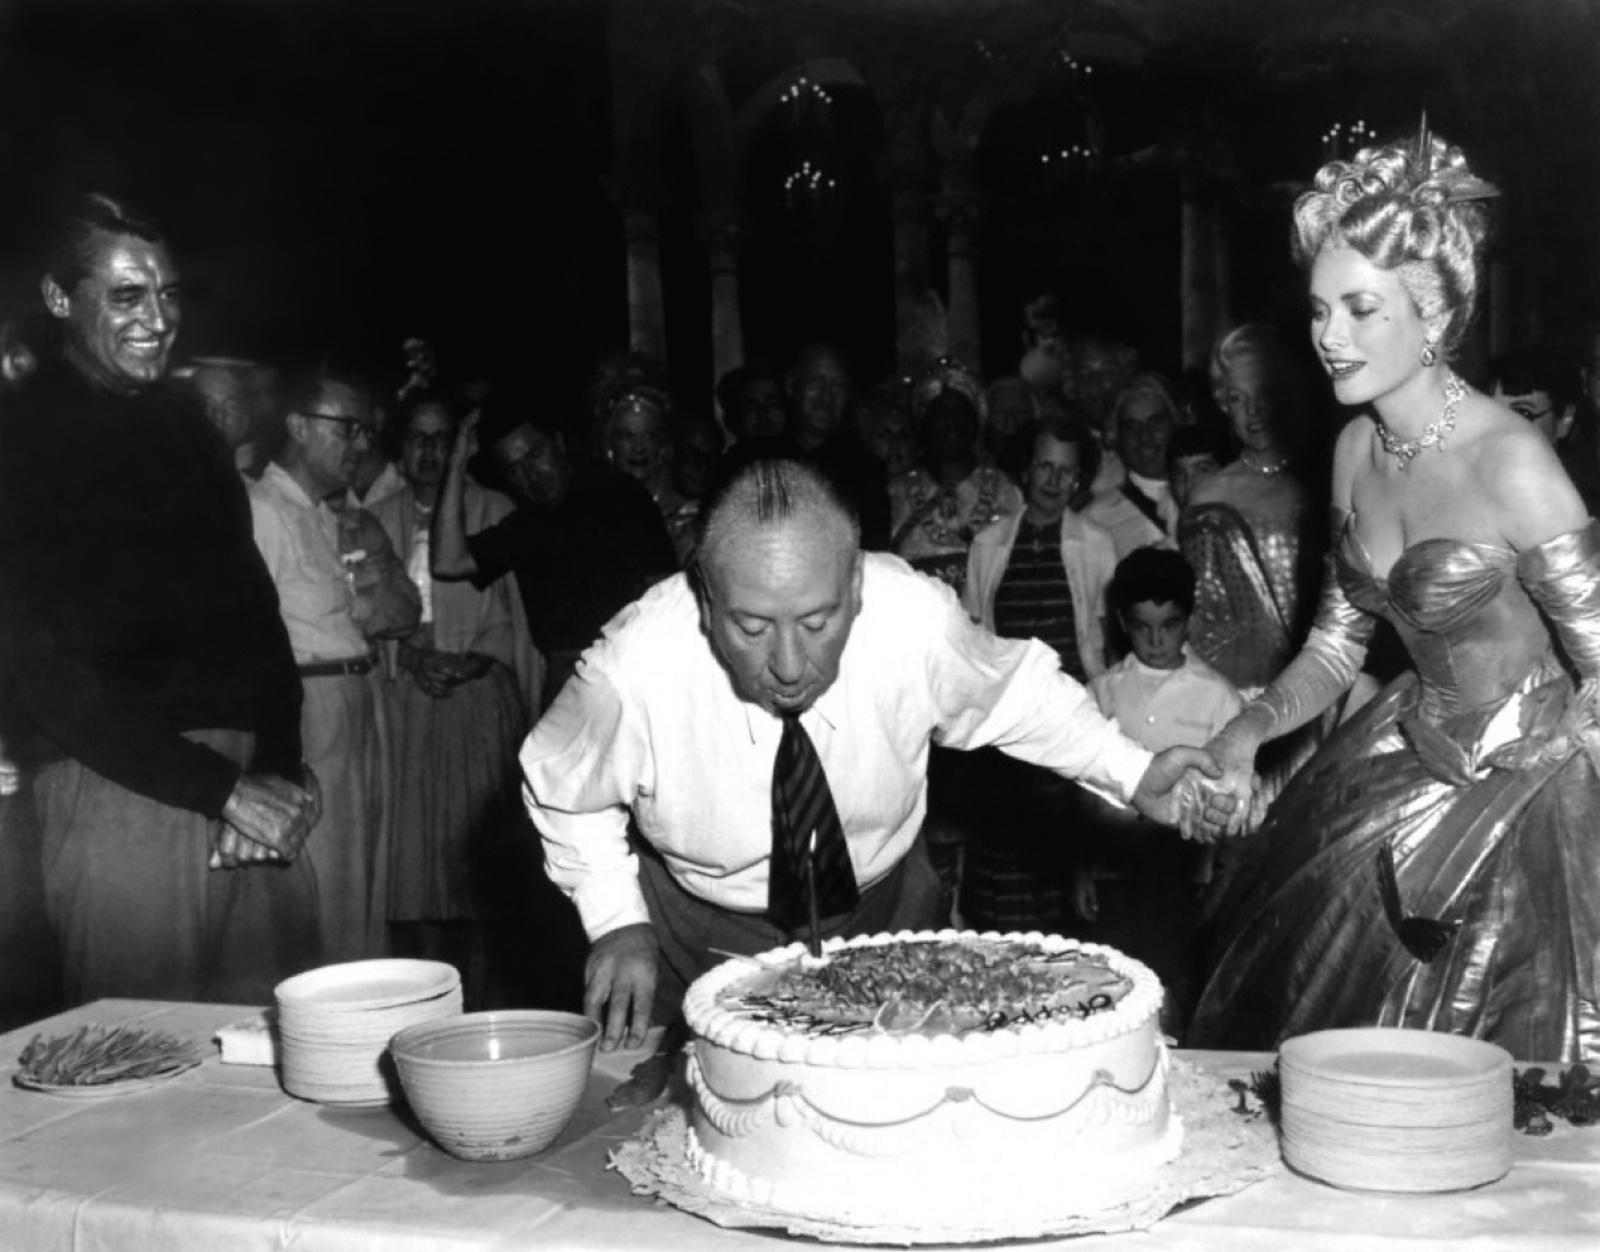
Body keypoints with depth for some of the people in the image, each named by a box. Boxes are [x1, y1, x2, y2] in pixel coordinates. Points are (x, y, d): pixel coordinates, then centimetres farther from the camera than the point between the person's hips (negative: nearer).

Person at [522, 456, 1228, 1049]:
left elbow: (1016, 689, -6)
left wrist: (1132, 775, -14)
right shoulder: (633, 670, -33)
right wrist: (616, 922, -16)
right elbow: (562, 788, -9)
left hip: (879, 913, 2)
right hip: (701, 938, -1)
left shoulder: (915, 618, -29)